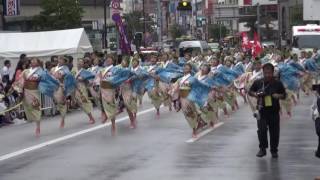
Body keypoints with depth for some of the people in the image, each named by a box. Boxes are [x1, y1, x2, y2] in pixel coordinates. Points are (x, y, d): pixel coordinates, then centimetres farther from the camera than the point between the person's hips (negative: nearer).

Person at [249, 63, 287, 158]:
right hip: (262, 111, 0)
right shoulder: (258, 82, 1)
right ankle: (263, 149, 5)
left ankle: (274, 150, 21)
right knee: (262, 130, -11)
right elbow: (250, 92, 13)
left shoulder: (278, 83, 1)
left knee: (274, 132, 5)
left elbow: (284, 95, 7)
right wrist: (255, 94, -8)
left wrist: (278, 96, -15)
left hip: (274, 111, 1)